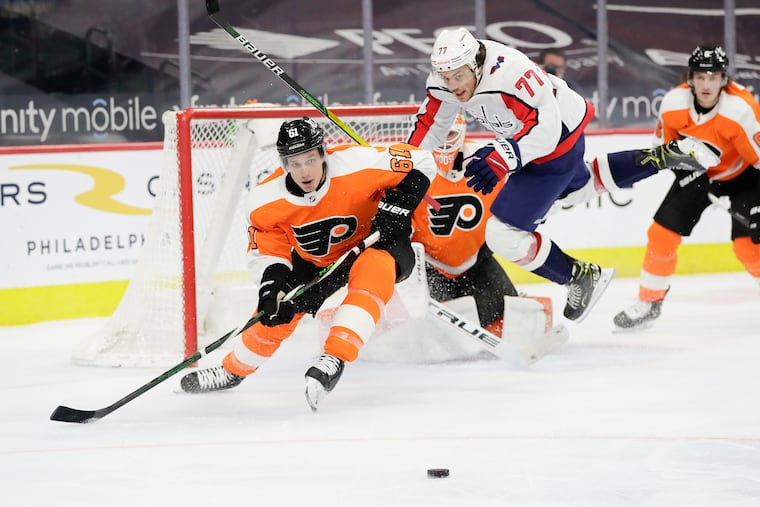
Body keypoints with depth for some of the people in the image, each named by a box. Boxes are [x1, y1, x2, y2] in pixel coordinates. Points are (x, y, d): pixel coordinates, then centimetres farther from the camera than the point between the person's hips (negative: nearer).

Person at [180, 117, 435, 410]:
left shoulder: (355, 164, -34)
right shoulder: (267, 201, -23)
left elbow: (421, 163, -24)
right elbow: (271, 251, -10)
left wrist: (394, 210, -31)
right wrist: (272, 287, -27)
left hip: (374, 242, -4)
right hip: (315, 259, 4)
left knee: (372, 273, -37)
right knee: (277, 312, 3)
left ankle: (335, 359, -40)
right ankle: (233, 371, 30)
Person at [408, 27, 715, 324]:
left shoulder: (508, 71, -37)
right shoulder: (444, 83, -14)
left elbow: (546, 126, -38)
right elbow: (430, 124, -1)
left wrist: (504, 157, -48)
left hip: (558, 142, -10)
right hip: (525, 142, 10)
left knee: (504, 235, -13)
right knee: (578, 186, 37)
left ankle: (582, 278, 4)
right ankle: (662, 157, 41)